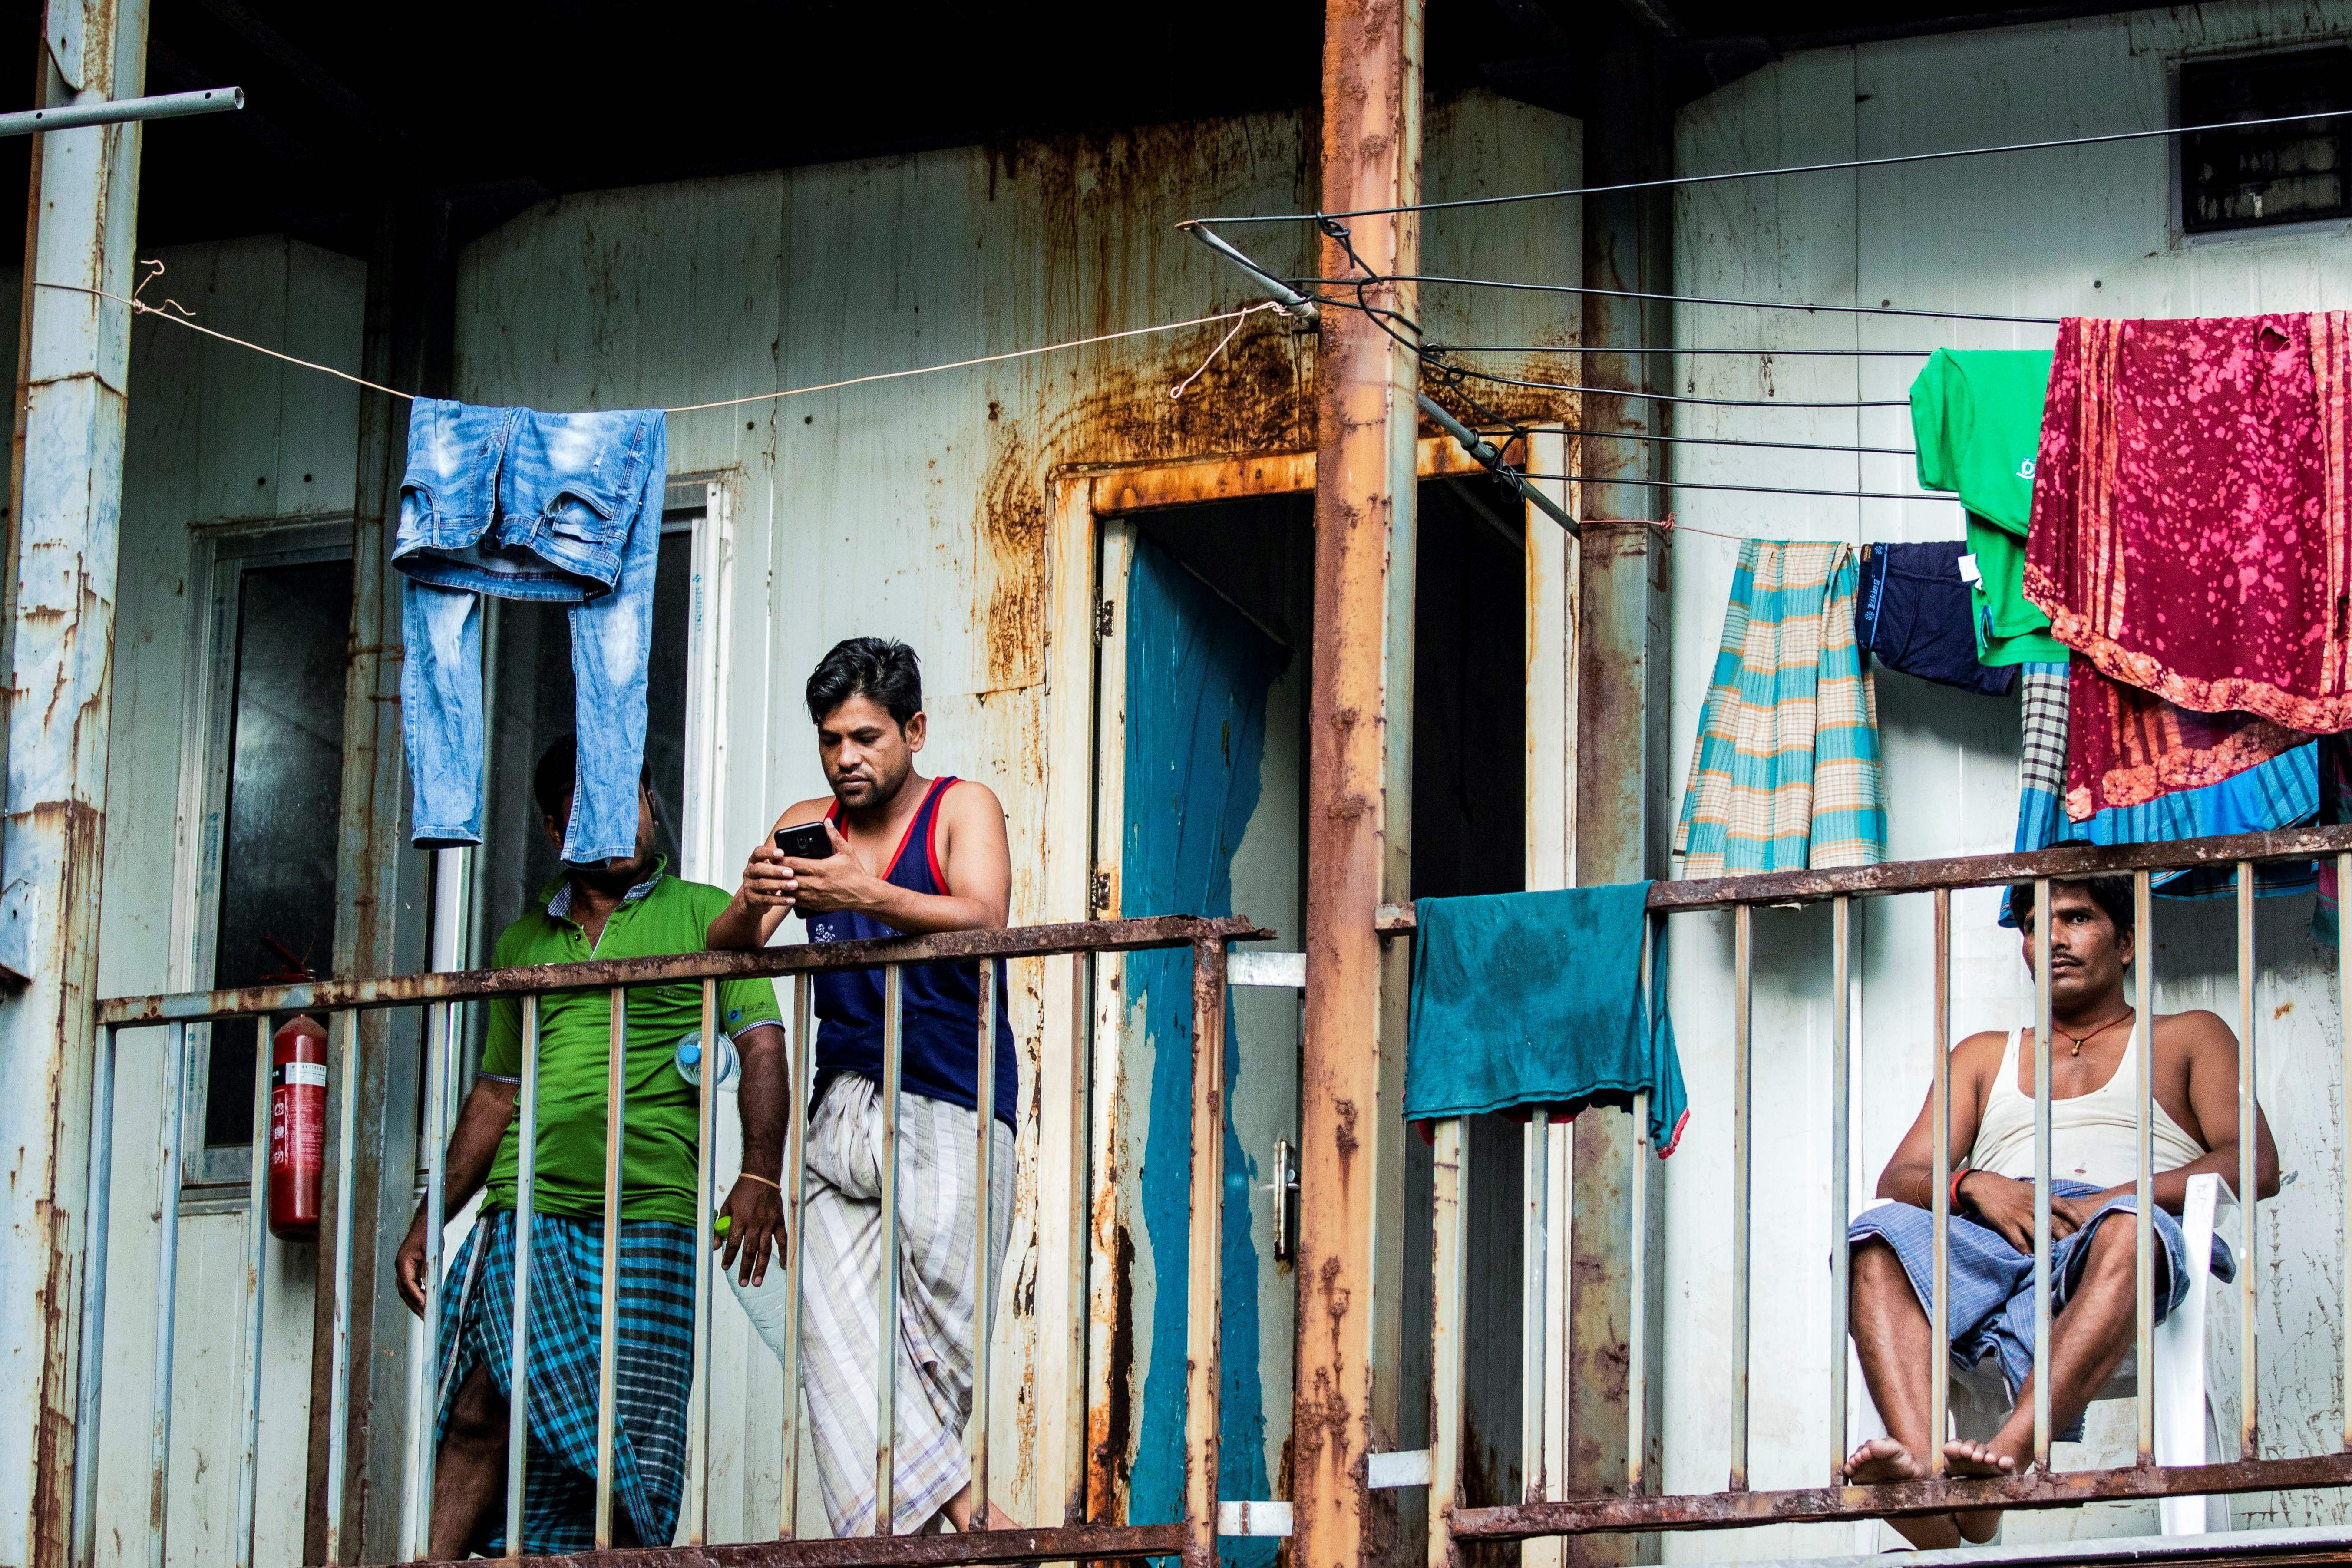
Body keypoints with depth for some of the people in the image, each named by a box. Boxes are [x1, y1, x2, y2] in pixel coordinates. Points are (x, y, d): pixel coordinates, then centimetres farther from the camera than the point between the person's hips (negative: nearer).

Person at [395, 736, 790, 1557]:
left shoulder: (703, 914, 11)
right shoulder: (525, 943, 22)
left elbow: (761, 1046, 1)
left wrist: (760, 1175, -14)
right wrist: (428, 1221, 20)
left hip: (649, 1212, -2)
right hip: (527, 1208, 2)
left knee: (629, 1442, -7)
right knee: (489, 1400, -15)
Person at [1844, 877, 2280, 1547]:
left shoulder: (2187, 1038, 26)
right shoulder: (1984, 1056, 35)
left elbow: (2256, 1166, 7)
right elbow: (1898, 1180, 21)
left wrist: (2103, 1202, -8)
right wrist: (1973, 1186, -5)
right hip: (1993, 1237, 3)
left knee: (2124, 1230, -41)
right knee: (1878, 1235, -31)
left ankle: (2007, 1457, -61)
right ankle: (1921, 1462, -55)